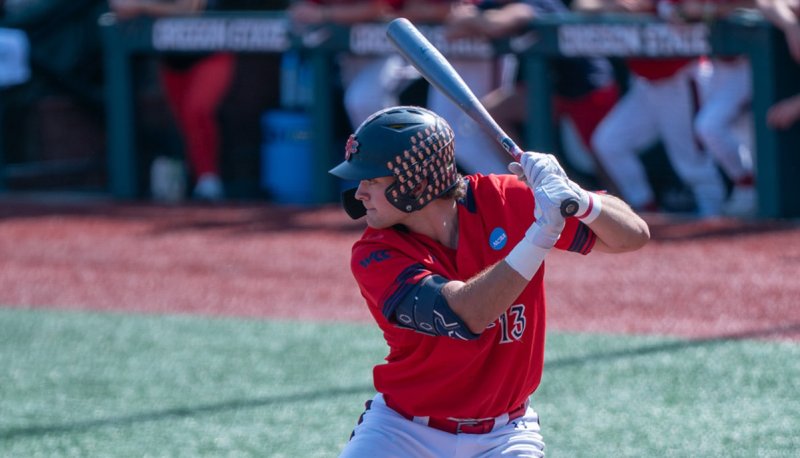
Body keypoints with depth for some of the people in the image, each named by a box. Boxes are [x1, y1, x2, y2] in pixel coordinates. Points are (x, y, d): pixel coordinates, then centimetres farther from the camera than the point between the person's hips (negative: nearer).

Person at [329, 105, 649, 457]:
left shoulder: (505, 202, -11)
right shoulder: (375, 255, -17)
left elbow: (633, 236, -10)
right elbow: (463, 316, -33)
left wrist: (577, 201, -30)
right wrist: (541, 234, -40)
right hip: (404, 428, -1)